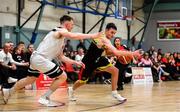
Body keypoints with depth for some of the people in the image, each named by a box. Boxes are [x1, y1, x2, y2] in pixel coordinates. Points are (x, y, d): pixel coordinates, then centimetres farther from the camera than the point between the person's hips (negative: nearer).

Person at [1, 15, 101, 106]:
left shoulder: (61, 39, 22)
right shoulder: (60, 30, -8)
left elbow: (61, 57, 23)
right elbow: (74, 36, -28)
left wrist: (75, 62, 17)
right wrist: (92, 36, -23)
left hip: (36, 58, 10)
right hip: (41, 59, -10)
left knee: (30, 79, 29)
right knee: (63, 76, -5)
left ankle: (8, 92, 40)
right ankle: (45, 98, -1)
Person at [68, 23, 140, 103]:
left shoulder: (104, 38, -4)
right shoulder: (103, 39, -32)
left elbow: (108, 52, 9)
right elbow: (116, 52, -43)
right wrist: (132, 53, -41)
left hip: (97, 59, 8)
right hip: (88, 61, -8)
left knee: (115, 71, -10)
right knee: (83, 81, 13)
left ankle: (114, 93, -1)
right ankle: (71, 89, 45)